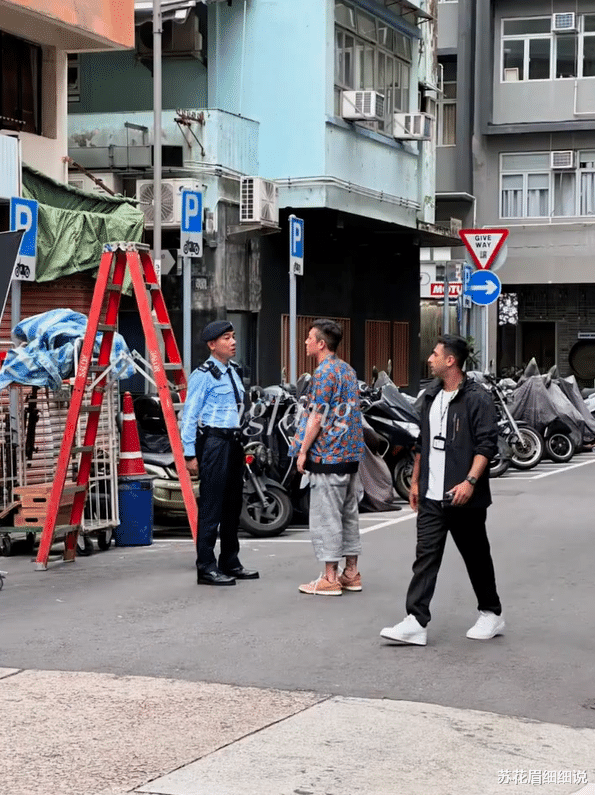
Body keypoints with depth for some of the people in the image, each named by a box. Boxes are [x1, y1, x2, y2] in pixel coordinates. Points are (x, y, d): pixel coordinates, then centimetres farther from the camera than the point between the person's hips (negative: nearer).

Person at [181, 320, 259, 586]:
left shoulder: (233, 370, 14)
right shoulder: (203, 375, -11)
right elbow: (189, 415, -12)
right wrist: (190, 454, -15)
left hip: (234, 441, 9)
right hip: (213, 441, -9)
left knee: (233, 504, 13)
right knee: (211, 506, -7)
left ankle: (230, 562, 23)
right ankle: (206, 567, -3)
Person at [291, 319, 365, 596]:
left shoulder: (324, 373, -14)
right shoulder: (348, 371, 14)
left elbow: (317, 417, -17)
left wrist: (303, 451, -11)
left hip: (327, 455, -9)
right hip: (351, 454, 9)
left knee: (326, 517, -4)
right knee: (348, 513, 13)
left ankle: (330, 578, -2)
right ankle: (351, 573, 18)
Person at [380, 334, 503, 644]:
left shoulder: (476, 398, -10)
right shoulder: (430, 396, 14)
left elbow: (487, 444, -16)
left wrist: (470, 481, -26)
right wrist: (415, 481, 20)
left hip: (463, 497, -6)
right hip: (431, 496, 6)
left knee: (476, 557, 8)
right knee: (425, 557, -1)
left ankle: (491, 614, 25)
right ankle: (416, 622, -5)